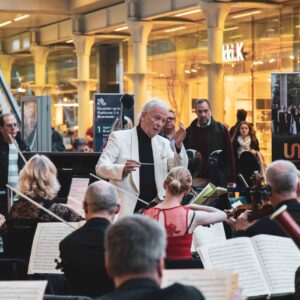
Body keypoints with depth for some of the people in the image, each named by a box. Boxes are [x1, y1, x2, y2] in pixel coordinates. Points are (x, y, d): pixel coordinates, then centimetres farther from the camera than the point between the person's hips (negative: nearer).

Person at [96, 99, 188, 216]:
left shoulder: (163, 143, 13)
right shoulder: (119, 137, 0)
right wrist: (122, 169, -26)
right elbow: (100, 167, -7)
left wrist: (178, 145, -9)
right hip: (127, 208, -3)